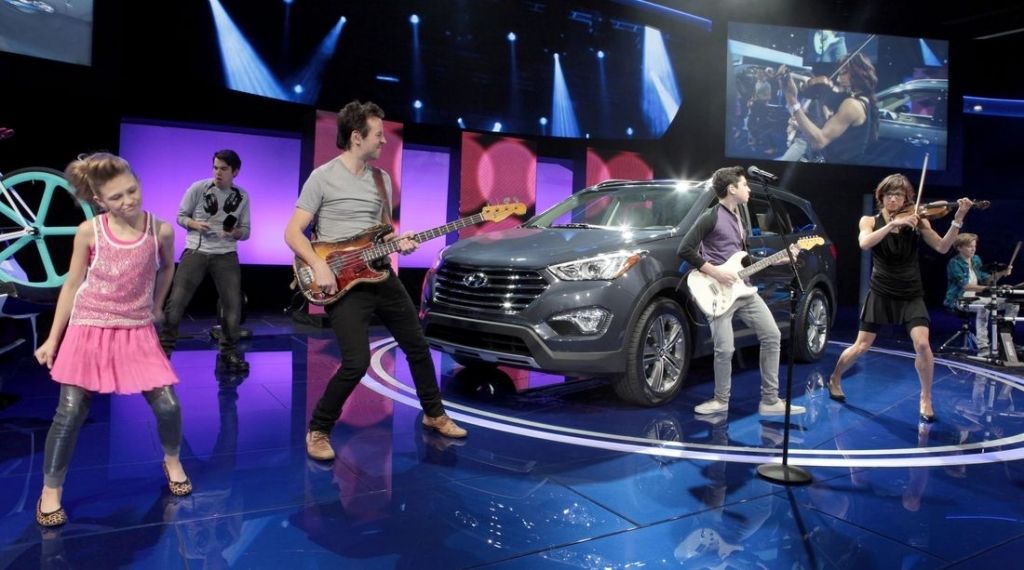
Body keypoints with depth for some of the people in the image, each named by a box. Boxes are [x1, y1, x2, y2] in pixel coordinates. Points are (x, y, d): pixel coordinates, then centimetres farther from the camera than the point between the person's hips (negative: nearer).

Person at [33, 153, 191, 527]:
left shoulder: (160, 230, -8)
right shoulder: (88, 232, -9)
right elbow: (72, 285, 0)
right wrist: (53, 339, 1)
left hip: (137, 332, 1)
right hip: (89, 330, 0)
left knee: (168, 405, -4)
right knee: (71, 413, 0)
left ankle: (172, 461, 25)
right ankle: (50, 490, 20)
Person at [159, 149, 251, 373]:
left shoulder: (242, 197, 4)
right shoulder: (198, 188, -2)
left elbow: (246, 231, 8)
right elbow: (181, 216, 6)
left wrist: (236, 233, -14)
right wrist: (195, 224, -15)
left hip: (226, 256, 2)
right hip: (196, 252, -1)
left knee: (233, 305, -1)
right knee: (176, 301, -6)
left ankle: (229, 353, 12)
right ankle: (164, 348, 6)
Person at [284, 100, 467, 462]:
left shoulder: (382, 179, 11)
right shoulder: (323, 177, -7)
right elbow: (292, 232, -9)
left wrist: (399, 242, -2)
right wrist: (319, 267, -22)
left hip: (381, 276, 7)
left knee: (417, 347, 12)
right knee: (356, 362, -17)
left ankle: (434, 414, 33)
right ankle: (318, 430, 6)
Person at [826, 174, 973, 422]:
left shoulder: (917, 221, -1)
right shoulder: (870, 221, -2)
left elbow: (942, 247, -11)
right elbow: (864, 244, -22)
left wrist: (958, 219, -23)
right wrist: (893, 223, -31)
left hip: (911, 295, 1)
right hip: (881, 294, 0)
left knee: (922, 345, -16)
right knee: (861, 346, 2)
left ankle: (926, 399, 4)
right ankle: (834, 379, 29)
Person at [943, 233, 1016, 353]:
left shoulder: (976, 260, 11)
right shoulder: (955, 263, -13)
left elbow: (986, 279, 12)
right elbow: (964, 285, -24)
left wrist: (1001, 273, -6)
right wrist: (985, 288, -35)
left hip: (975, 299, 8)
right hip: (959, 300, -8)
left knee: (1012, 304, 2)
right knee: (983, 307, -38)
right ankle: (982, 346, -34)